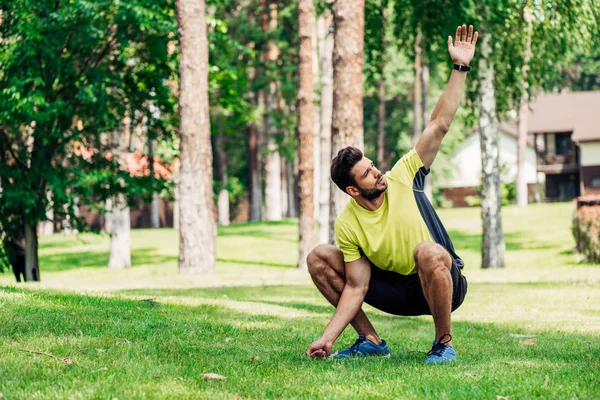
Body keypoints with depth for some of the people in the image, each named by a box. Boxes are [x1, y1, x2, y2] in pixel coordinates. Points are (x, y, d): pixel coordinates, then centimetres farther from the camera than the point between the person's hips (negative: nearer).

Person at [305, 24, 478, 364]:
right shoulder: (348, 225, -10)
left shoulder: (403, 178, -12)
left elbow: (439, 126, -14)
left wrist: (460, 68, -21)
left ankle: (444, 343, -19)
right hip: (395, 291, 3)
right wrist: (329, 337, -20)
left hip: (444, 285, -3)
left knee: (428, 251, -40)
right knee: (319, 259, -9)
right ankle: (370, 340, 0)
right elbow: (356, 288, -9)